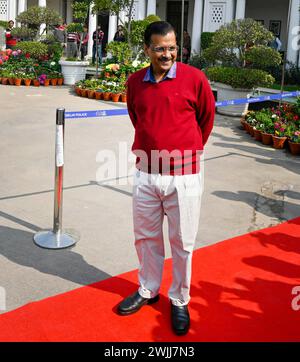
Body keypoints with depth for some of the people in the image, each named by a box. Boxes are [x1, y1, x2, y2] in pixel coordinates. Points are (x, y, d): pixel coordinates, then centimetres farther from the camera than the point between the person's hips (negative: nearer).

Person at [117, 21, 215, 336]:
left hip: (184, 176, -3)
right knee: (146, 237, 16)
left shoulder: (194, 78, -8)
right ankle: (148, 291, 37)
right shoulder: (134, 82, 2)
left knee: (182, 243, 8)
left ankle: (179, 301, 27)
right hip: (145, 174, 3)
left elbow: (207, 118, 7)